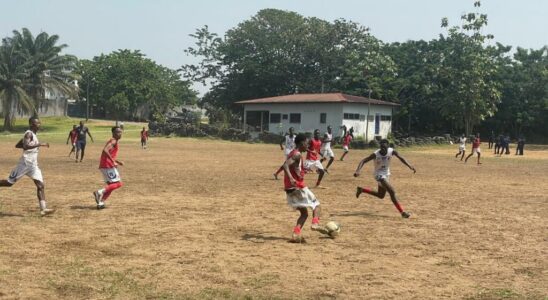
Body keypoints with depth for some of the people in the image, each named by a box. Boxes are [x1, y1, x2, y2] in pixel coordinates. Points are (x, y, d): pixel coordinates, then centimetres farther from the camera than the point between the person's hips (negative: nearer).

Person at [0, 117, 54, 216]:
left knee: (40, 185, -5)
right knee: (9, 182, 1)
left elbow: (17, 145, 24)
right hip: (24, 164, -8)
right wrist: (40, 144, -30)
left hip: (34, 165, 8)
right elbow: (25, 146, -29)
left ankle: (43, 209, -11)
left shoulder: (34, 135, 16)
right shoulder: (29, 134, -11)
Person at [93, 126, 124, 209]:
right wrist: (113, 162, -25)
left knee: (111, 185, 15)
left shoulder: (116, 142, 20)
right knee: (118, 183, -7)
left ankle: (100, 202, 10)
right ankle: (100, 192, -14)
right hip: (108, 166, -10)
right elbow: (105, 150, -26)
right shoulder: (113, 141, -10)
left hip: (104, 166, 10)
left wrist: (117, 161, 20)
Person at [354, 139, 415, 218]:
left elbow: (401, 158, -6)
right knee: (392, 192, -21)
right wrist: (358, 171, -43)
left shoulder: (392, 151, -15)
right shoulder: (376, 154, -25)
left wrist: (410, 166, -19)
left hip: (386, 174, 7)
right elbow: (363, 161, -27)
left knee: (381, 195, 20)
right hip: (379, 175, -6)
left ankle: (361, 189, 35)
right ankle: (402, 212, -13)